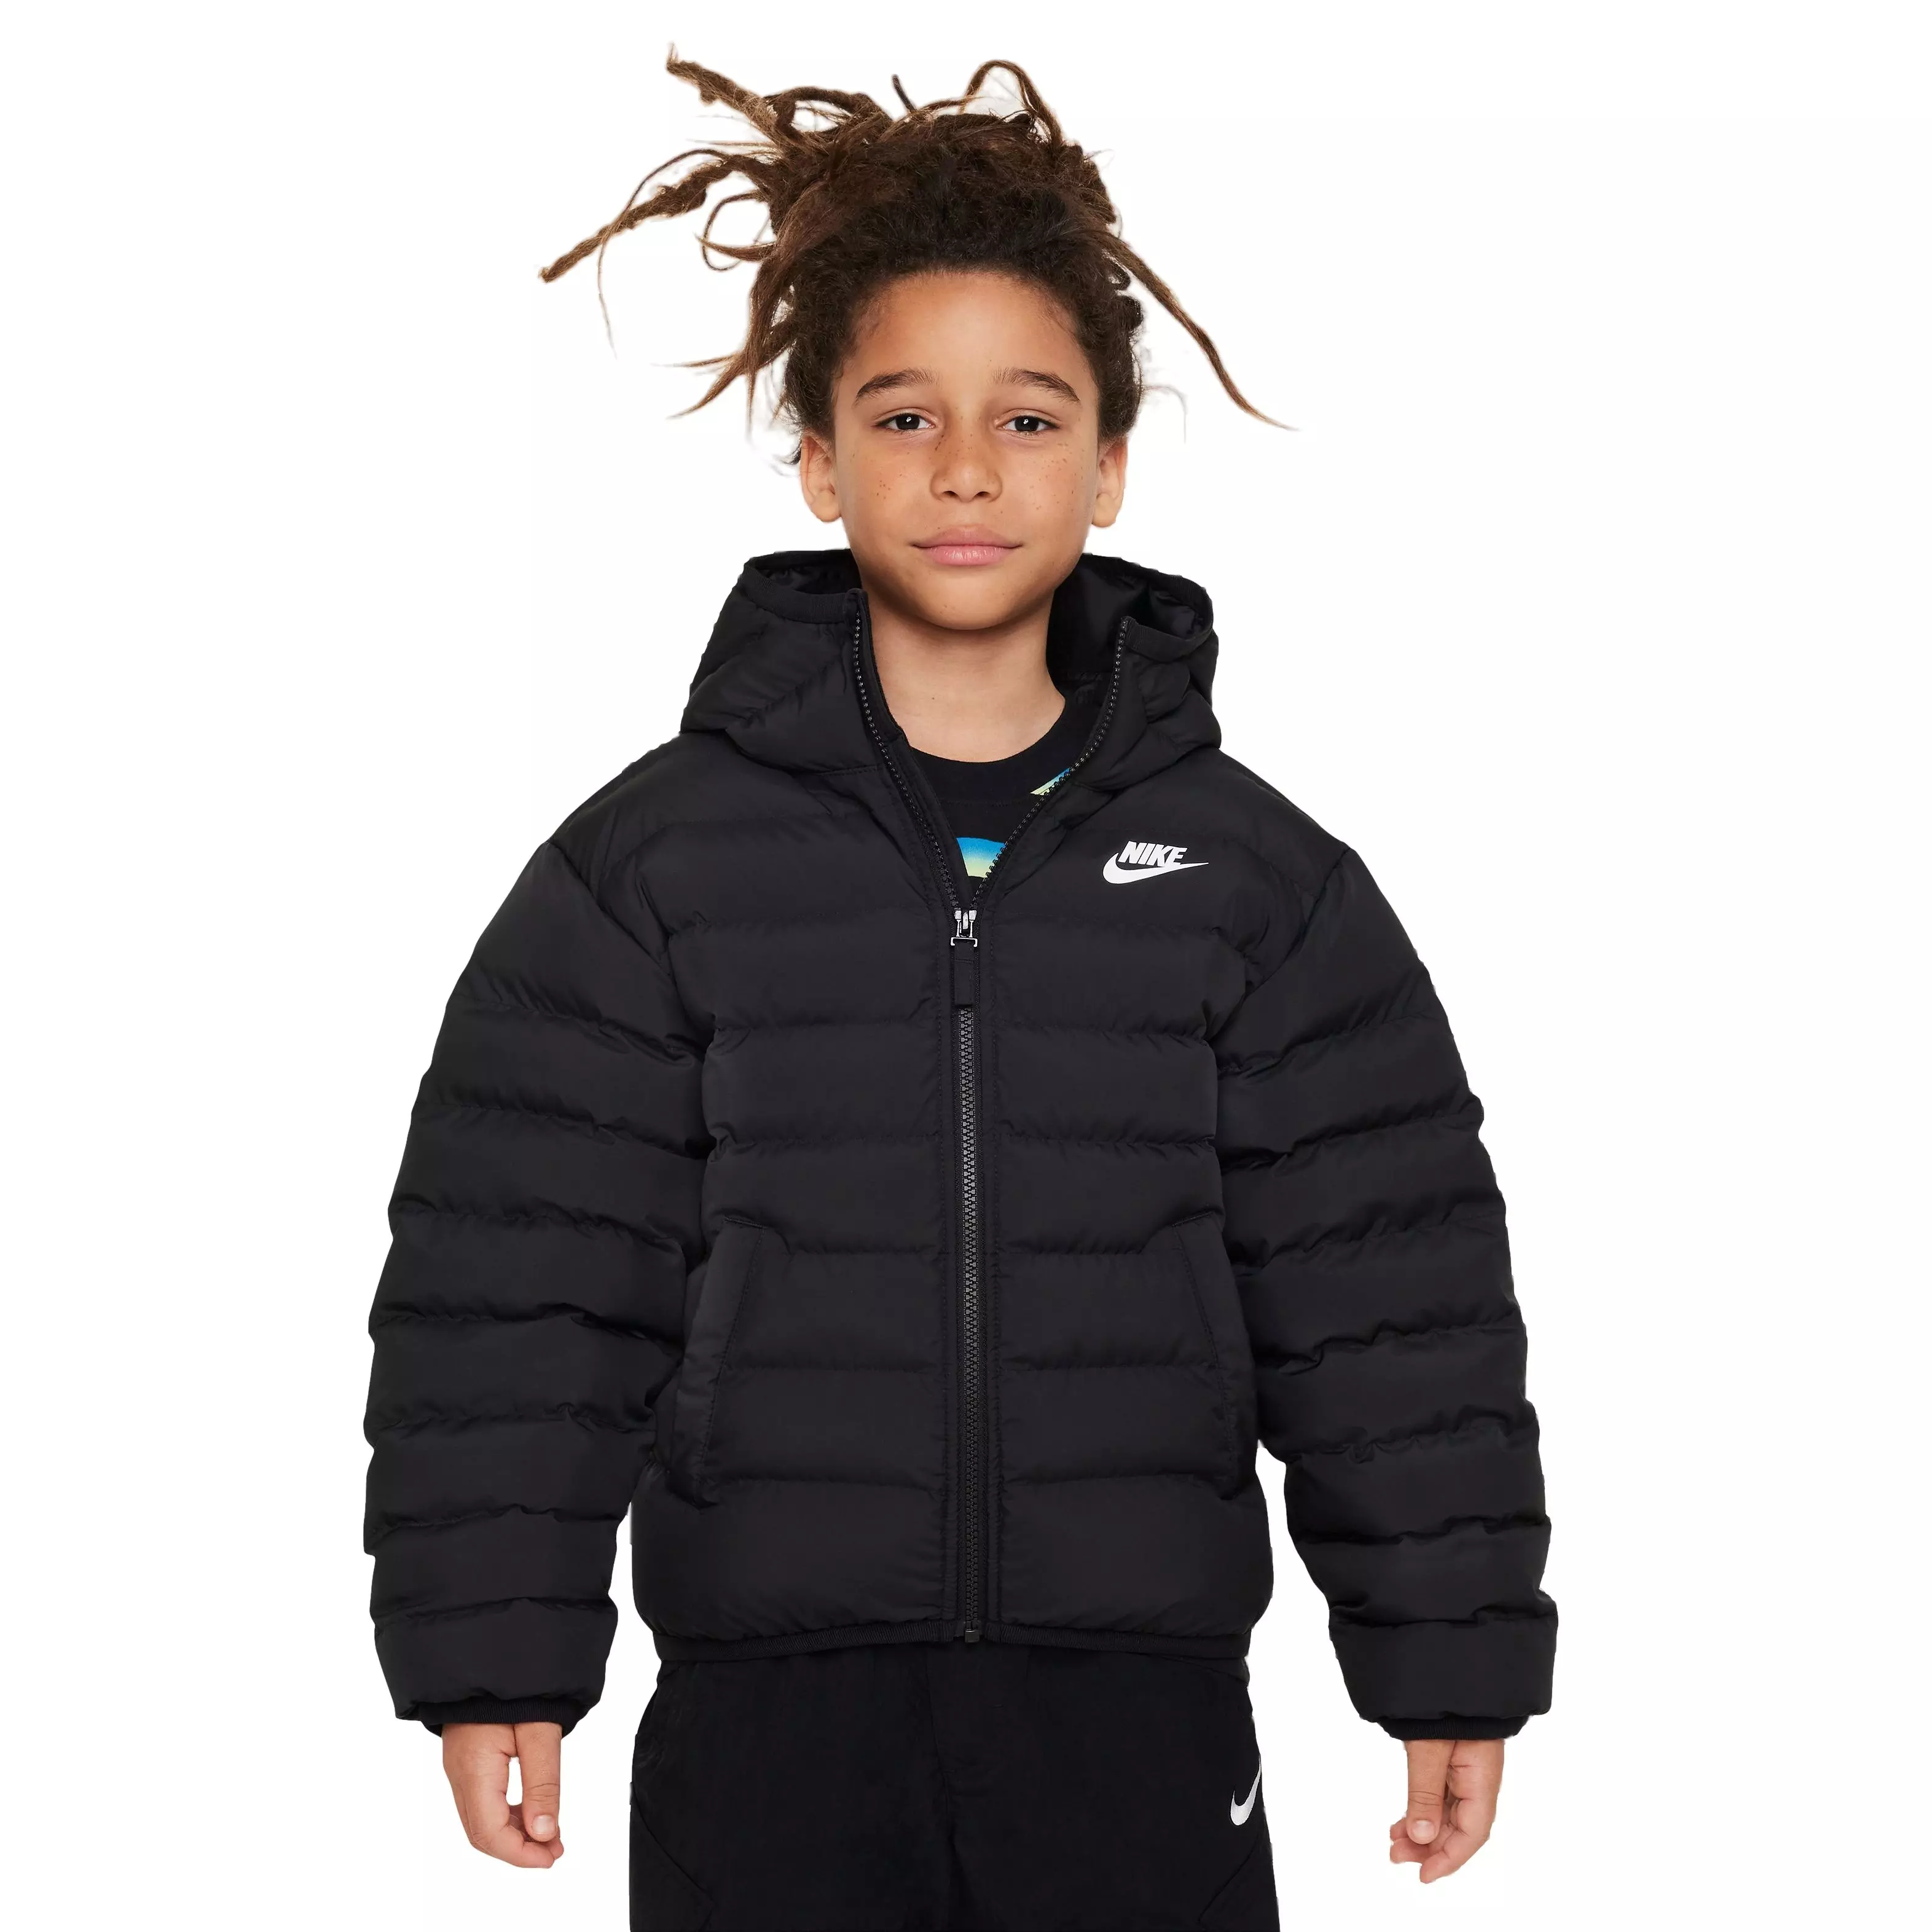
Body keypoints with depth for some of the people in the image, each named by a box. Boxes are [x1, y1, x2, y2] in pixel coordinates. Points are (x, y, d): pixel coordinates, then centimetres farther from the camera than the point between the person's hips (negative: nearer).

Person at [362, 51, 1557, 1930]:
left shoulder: (1258, 879, 5)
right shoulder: (650, 863, 2)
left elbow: (1388, 1286, 5)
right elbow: (513, 1280, 1)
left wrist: (1447, 1662, 3)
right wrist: (494, 1660, -3)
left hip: (1137, 1704, 1)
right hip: (771, 1712, 0)